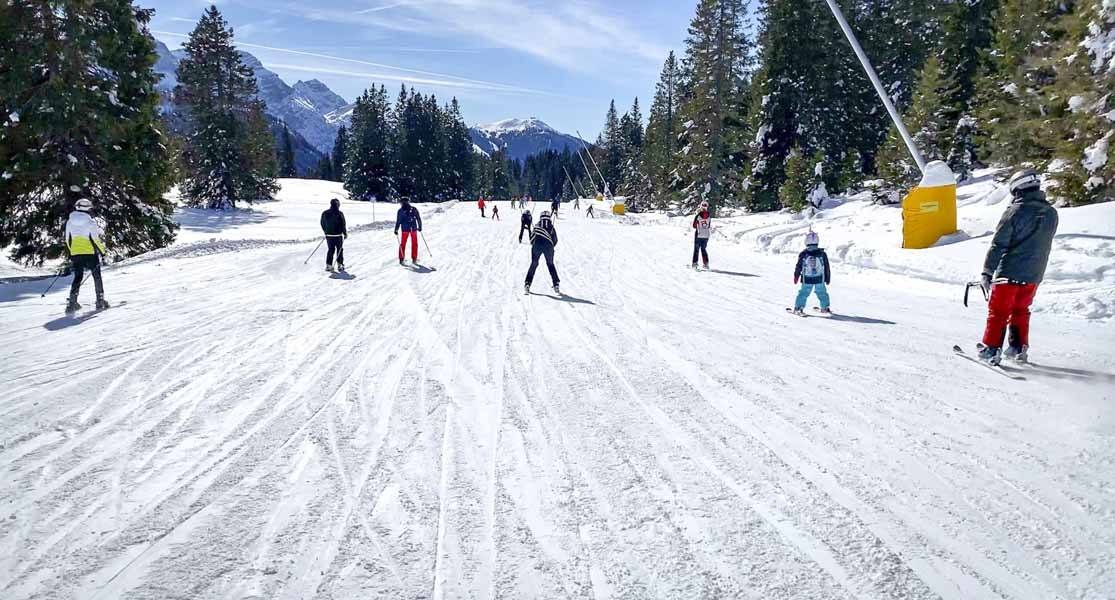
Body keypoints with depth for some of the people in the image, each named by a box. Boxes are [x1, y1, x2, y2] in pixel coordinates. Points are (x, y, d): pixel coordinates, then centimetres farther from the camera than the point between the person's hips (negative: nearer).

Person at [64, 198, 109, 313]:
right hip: (90, 253, -4)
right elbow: (96, 239, -11)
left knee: (77, 277, 11)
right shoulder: (91, 222, -10)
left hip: (75, 254, 4)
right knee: (97, 277, 9)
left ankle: (72, 303, 0)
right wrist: (102, 251, 1)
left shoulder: (69, 222, 5)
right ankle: (100, 301, 9)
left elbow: (68, 240, 11)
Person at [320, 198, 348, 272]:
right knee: (340, 250, 10)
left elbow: (322, 224, 10)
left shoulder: (324, 213, 2)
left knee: (331, 250, 14)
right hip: (338, 235, -4)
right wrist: (345, 233, 2)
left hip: (328, 235, 4)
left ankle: (328, 265, 7)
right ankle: (340, 265, 12)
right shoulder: (339, 213, -13)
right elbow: (343, 225, -10)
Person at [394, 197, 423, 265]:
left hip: (405, 229, -1)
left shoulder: (400, 210, 0)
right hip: (413, 229, 1)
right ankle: (414, 259, 8)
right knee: (414, 244, 10)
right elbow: (419, 219, 4)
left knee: (402, 244, 9)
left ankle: (401, 259, 4)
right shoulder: (414, 209, 3)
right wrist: (420, 227, 14)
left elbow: (398, 221, -1)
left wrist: (396, 230, 5)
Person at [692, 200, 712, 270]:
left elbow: (694, 226, -7)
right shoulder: (709, 216, -4)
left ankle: (695, 263, 3)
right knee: (704, 249, 14)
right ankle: (706, 264, 10)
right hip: (706, 235, 3)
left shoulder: (698, 216, -13)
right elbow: (709, 226, 3)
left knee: (696, 249, 7)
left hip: (698, 235, -3)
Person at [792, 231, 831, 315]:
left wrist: (796, 277, 11)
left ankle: (798, 308, 2)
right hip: (820, 279, 1)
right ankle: (825, 308, 26)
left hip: (807, 280, -1)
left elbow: (798, 267, -2)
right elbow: (827, 268, 2)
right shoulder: (822, 253, -6)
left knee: (803, 293, 6)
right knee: (822, 294, 17)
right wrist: (828, 278, 13)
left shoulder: (803, 254, -10)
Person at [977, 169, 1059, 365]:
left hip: (1009, 272, -6)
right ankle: (1019, 348, 23)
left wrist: (987, 273, -9)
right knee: (1020, 311, 20)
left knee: (998, 311, 4)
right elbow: (1044, 244, 15)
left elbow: (998, 244, -13)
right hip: (1034, 275, 6)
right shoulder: (1051, 213, 5)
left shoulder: (1015, 211, -14)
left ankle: (992, 349, 3)